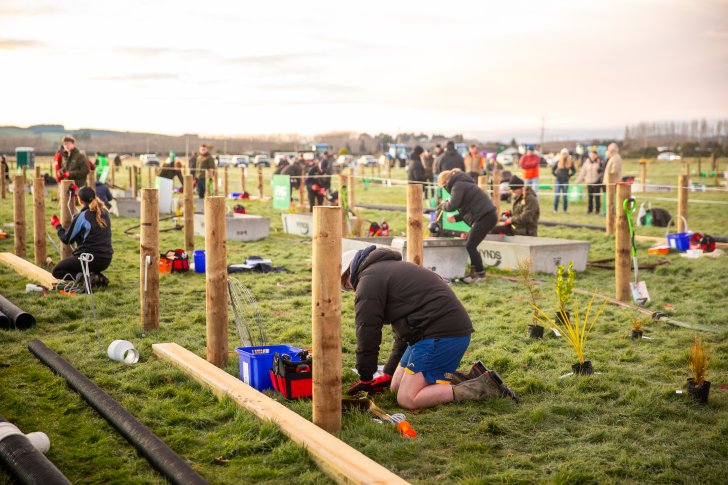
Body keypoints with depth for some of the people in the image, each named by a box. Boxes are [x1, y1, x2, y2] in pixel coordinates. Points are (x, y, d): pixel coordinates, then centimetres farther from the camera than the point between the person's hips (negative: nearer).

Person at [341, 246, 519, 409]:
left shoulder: (369, 279, -5)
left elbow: (367, 333, -7)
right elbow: (402, 334, 33)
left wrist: (366, 379, 4)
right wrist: (387, 375, 31)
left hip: (442, 335, -11)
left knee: (407, 399, -13)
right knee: (397, 385, 15)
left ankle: (484, 387, -15)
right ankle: (468, 379, 11)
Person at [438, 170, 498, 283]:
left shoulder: (458, 186, -9)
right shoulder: (462, 184, 24)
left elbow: (452, 206, -21)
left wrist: (443, 205, 1)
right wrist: (456, 218, 17)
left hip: (485, 217, -11)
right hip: (487, 216, 11)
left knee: (470, 246, -7)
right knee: (470, 244, 17)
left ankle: (481, 275, -1)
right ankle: (474, 272, 23)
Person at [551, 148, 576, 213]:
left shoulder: (570, 162, 6)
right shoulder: (558, 162, 4)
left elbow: (574, 170, 16)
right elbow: (552, 169, 13)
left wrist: (569, 175, 4)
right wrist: (555, 175, 2)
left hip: (565, 181, 1)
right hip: (558, 180, -1)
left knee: (565, 196, 3)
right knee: (557, 195, -6)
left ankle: (565, 210, 10)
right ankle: (555, 209, -1)